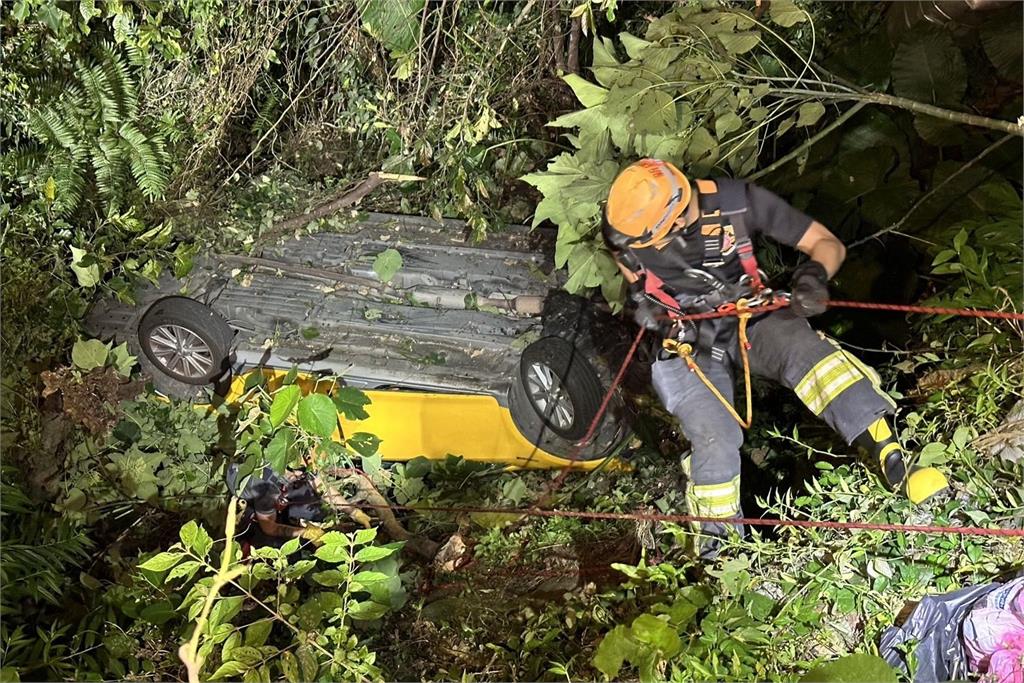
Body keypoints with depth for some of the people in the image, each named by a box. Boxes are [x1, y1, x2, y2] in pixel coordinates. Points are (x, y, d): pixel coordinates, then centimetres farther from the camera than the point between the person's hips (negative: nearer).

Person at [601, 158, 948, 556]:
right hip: (686, 341, 0)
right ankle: (717, 542, 0)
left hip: (749, 319, 0)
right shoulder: (631, 228, -16)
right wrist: (645, 305, -7)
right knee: (713, 434, -23)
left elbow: (829, 244, -13)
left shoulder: (738, 202, -21)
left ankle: (892, 461, -37)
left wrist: (815, 273, -35)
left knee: (803, 347, -32)